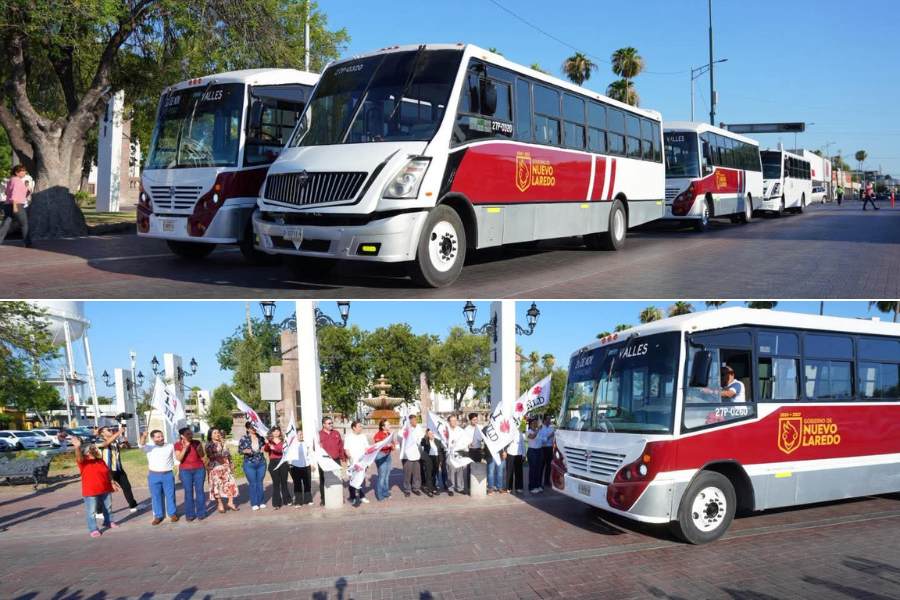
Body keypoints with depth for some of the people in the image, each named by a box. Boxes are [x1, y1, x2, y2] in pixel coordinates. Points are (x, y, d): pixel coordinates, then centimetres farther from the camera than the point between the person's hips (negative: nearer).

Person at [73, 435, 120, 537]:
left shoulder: (100, 461, 9)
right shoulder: (83, 462, -10)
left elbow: (108, 472, 16)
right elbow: (79, 457, -33)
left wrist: (112, 482, 11)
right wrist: (77, 447, -52)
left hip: (105, 489, 6)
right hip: (90, 492, -6)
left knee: (107, 508, 19)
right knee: (91, 511, -1)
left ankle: (108, 522, 36)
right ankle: (93, 529, 8)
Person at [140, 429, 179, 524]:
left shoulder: (170, 446, 6)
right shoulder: (149, 448, 2)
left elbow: (176, 459, 10)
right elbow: (142, 445, -20)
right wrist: (144, 437, -41)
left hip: (168, 475, 0)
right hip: (154, 476, 0)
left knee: (170, 495, 5)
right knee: (156, 497, 6)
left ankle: (172, 514, 16)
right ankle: (158, 516, 16)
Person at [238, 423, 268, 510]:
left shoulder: (260, 437, 1)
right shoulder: (244, 438, -6)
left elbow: (265, 444, 17)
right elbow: (239, 449, -5)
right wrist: (246, 451, -24)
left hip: (261, 463, 2)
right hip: (249, 464, -2)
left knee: (260, 483, 8)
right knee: (252, 483, 1)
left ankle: (261, 502, 18)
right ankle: (254, 503, 10)